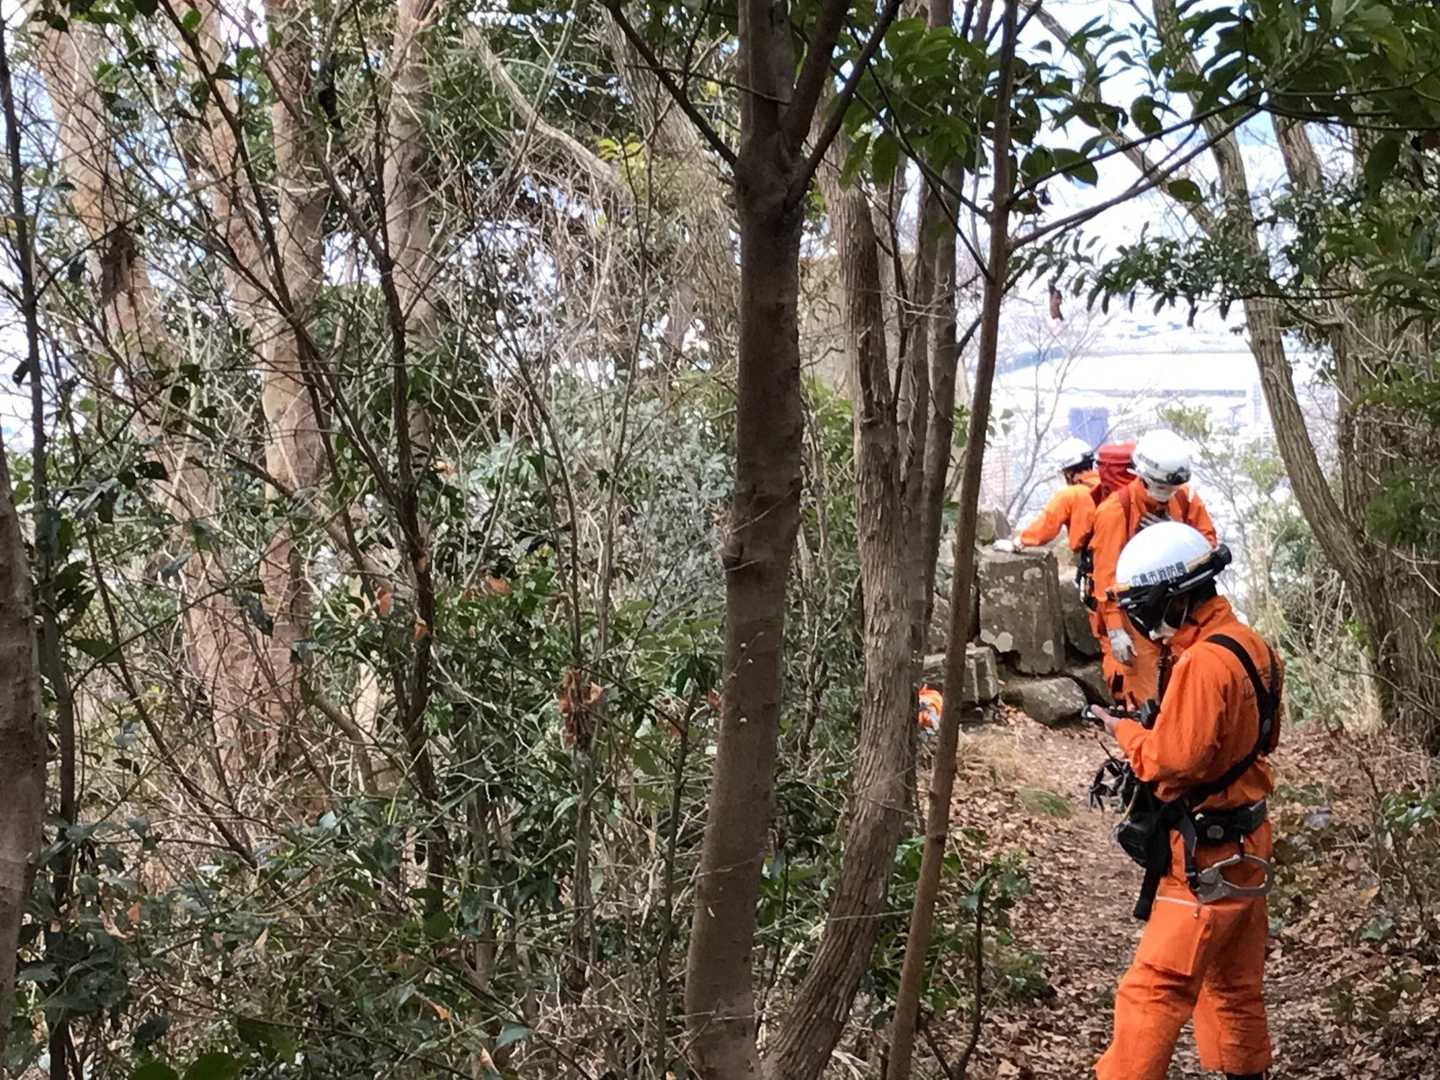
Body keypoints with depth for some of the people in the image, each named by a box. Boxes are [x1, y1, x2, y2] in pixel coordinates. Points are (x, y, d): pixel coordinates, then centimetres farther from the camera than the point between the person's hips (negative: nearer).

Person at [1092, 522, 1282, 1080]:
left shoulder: (1204, 661, -23)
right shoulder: (1250, 645, 7)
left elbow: (1174, 760, -26)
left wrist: (1124, 731, -8)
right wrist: (1155, 730, 10)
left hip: (1207, 855, -10)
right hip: (1246, 844, 10)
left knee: (1153, 992, -6)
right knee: (1235, 988, 20)